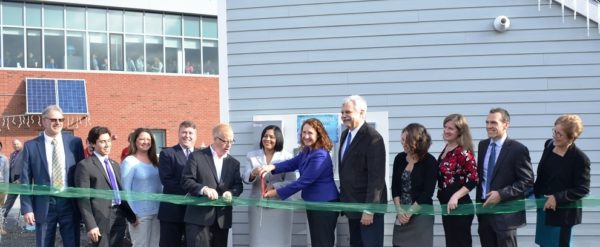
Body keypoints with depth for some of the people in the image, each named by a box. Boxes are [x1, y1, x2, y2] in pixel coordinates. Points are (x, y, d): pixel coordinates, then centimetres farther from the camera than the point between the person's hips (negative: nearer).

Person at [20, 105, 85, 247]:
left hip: (69, 203, 1)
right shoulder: (31, 146, 1)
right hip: (44, 204, -1)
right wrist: (27, 208, -5)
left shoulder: (75, 142, 3)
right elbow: (25, 180, 1)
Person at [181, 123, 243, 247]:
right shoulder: (197, 156, 0)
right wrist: (203, 189, -23)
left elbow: (238, 185, 8)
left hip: (222, 218, 5)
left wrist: (231, 193, -15)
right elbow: (186, 181, -6)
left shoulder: (234, 162, 15)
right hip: (199, 217, -5)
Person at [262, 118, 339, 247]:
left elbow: (304, 181, -24)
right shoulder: (307, 151, 8)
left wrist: (278, 193, -19)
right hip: (313, 202, 10)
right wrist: (272, 167, -18)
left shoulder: (320, 156, -24)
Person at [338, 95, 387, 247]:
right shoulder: (345, 134, 10)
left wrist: (369, 209, -21)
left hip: (368, 205, -8)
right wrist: (344, 198, 15)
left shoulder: (373, 138, -17)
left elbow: (376, 176, -20)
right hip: (352, 204, 8)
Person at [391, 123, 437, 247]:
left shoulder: (430, 162, -8)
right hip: (402, 214, 4)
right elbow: (395, 187, 6)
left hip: (421, 215, -4)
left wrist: (410, 212, -12)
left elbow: (427, 193, -11)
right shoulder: (399, 158, 5)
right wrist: (399, 211, -6)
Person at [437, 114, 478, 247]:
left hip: (459, 208, -9)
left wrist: (456, 196, -26)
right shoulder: (446, 149, 9)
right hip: (447, 208, 9)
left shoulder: (463, 152, -16)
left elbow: (474, 179, -21)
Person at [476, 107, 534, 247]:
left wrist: (501, 194, -21)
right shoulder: (483, 145, 9)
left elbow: (527, 182, -13)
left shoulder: (518, 149, -11)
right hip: (484, 210, 6)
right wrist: (479, 202, 11)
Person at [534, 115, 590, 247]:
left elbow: (582, 189, -16)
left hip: (562, 211, -6)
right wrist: (535, 194, 14)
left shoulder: (580, 158, -19)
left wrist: (557, 198, -22)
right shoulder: (549, 145, -1)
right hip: (544, 206, 6)